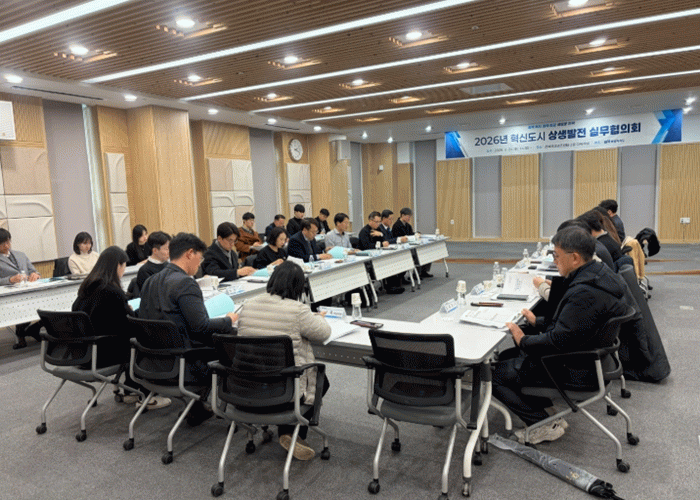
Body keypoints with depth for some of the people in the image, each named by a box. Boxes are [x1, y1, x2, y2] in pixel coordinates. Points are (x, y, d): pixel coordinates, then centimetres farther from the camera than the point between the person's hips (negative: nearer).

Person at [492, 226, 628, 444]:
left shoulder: (585, 293, -29)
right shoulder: (598, 275, 4)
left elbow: (559, 342, -27)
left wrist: (524, 340, -12)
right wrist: (538, 322, 9)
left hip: (575, 372, -10)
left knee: (495, 374, -7)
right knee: (505, 356, 17)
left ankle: (545, 425, 4)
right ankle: (550, 411, 18)